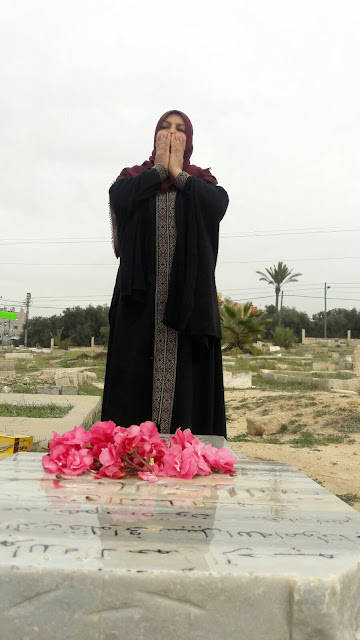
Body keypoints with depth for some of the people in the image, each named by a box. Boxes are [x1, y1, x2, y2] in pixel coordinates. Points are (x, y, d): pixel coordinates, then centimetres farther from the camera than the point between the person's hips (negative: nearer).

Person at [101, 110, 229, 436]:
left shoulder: (201, 181, 18)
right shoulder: (134, 176, 17)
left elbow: (219, 203, -6)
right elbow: (119, 196, -7)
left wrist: (177, 172, 3)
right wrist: (159, 168, 4)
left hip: (189, 296, 0)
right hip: (141, 294, 0)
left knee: (187, 375, -4)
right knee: (136, 372, -4)